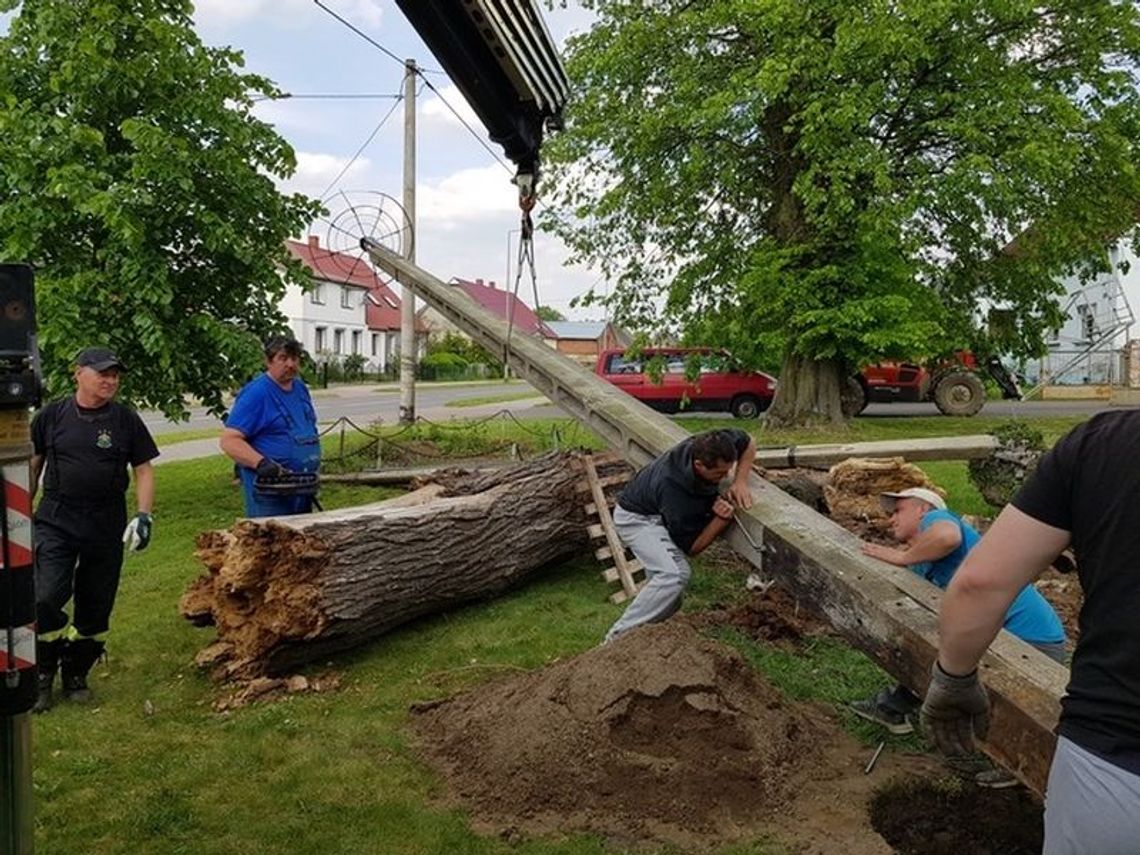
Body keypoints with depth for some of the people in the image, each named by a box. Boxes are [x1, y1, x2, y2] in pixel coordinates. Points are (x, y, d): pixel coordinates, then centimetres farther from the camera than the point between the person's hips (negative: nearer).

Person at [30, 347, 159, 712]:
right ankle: (44, 676, 9)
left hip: (107, 527, 1)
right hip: (56, 521, -1)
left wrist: (144, 515, -8)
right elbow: (33, 465, 11)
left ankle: (76, 675, 26)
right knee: (45, 599, -12)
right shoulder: (52, 416, 2)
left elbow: (144, 470, 3)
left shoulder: (126, 419, 1)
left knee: (95, 609, 8)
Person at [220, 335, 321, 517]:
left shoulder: (300, 388, 12)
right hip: (269, 490, -8)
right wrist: (261, 463, -32)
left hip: (304, 488, 8)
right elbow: (229, 440, -20)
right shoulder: (255, 393, -14)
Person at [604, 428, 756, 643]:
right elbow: (692, 547, -23)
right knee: (674, 575, -27)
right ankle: (620, 637, -20)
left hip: (661, 516, 8)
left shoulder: (711, 447, -25)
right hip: (637, 518, -8)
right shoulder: (674, 488, -39)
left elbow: (748, 444, 0)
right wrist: (721, 518, -36)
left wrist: (740, 481, -16)